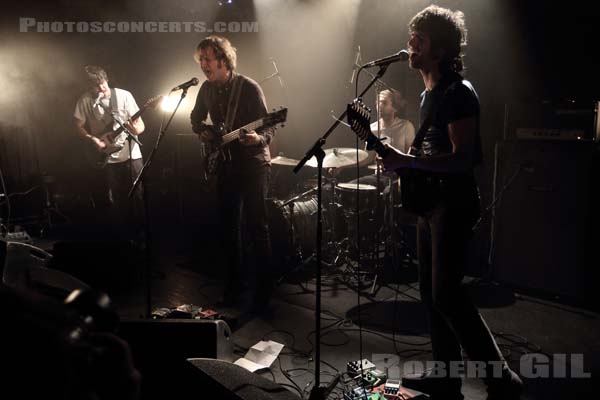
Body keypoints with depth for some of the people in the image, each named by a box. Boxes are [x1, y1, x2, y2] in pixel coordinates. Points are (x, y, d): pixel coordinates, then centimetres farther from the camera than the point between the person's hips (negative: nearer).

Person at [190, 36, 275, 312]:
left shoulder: (249, 88, -12)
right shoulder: (207, 89, 6)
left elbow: (268, 128, -12)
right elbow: (196, 118, 22)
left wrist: (258, 138, -33)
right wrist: (202, 132, 1)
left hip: (252, 164, -6)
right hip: (224, 164, 6)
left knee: (257, 227, -6)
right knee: (228, 227, 10)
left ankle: (264, 290, 5)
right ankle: (234, 285, 24)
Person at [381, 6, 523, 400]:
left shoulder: (458, 92, -14)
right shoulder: (430, 93, 15)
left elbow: (463, 158, -22)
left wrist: (407, 162, -27)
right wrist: (403, 160, 10)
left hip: (453, 204, -10)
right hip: (430, 203, 10)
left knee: (447, 294, -10)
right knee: (431, 293, 12)